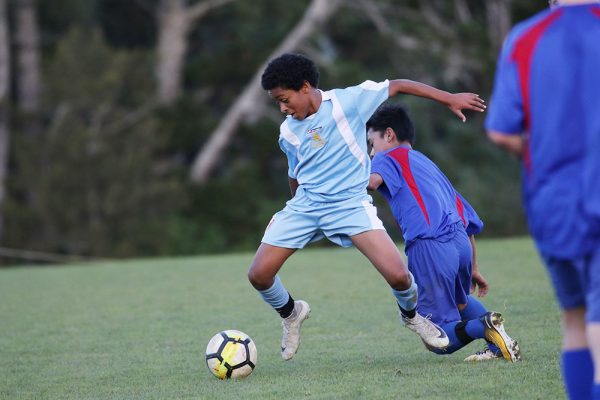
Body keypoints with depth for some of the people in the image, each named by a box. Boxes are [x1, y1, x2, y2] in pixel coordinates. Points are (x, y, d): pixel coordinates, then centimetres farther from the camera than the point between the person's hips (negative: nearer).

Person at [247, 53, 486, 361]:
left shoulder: (347, 101, -8)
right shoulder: (288, 132, 5)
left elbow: (397, 86, 0)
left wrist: (450, 99, -1)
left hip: (350, 203, -4)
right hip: (304, 205, 4)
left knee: (397, 275, -20)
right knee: (259, 275, -9)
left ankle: (411, 316, 17)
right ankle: (291, 314, 25)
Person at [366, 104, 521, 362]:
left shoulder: (389, 156, 12)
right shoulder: (428, 164, 33)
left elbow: (372, 180, -15)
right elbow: (468, 219, 34)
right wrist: (472, 269, 39)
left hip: (429, 247, -7)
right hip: (461, 242, 7)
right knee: (460, 301, 37)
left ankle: (483, 327, -28)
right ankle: (498, 345, 12)